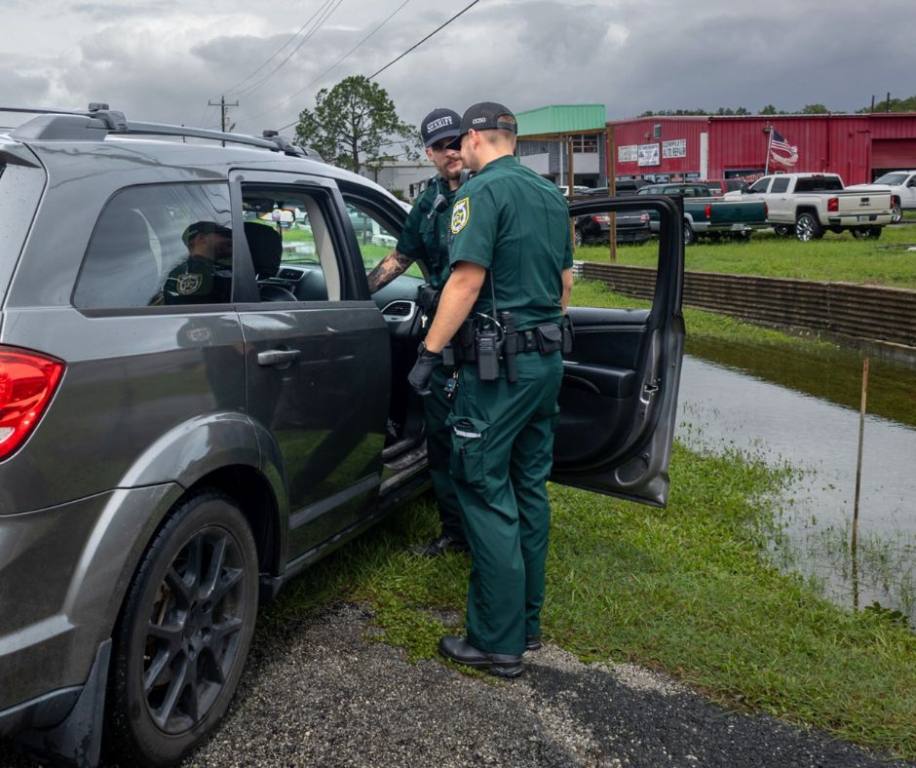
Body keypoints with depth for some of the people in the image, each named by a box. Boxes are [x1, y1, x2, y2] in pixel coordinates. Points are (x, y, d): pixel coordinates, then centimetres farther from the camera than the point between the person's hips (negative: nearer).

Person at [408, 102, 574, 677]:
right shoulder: (552, 196, 15)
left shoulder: (482, 191, -11)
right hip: (548, 359, 9)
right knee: (530, 490, 14)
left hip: (501, 364, -8)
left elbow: (467, 282, -19)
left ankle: (498, 643, 3)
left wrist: (429, 354, -14)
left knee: (487, 495, -3)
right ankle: (527, 624, 24)